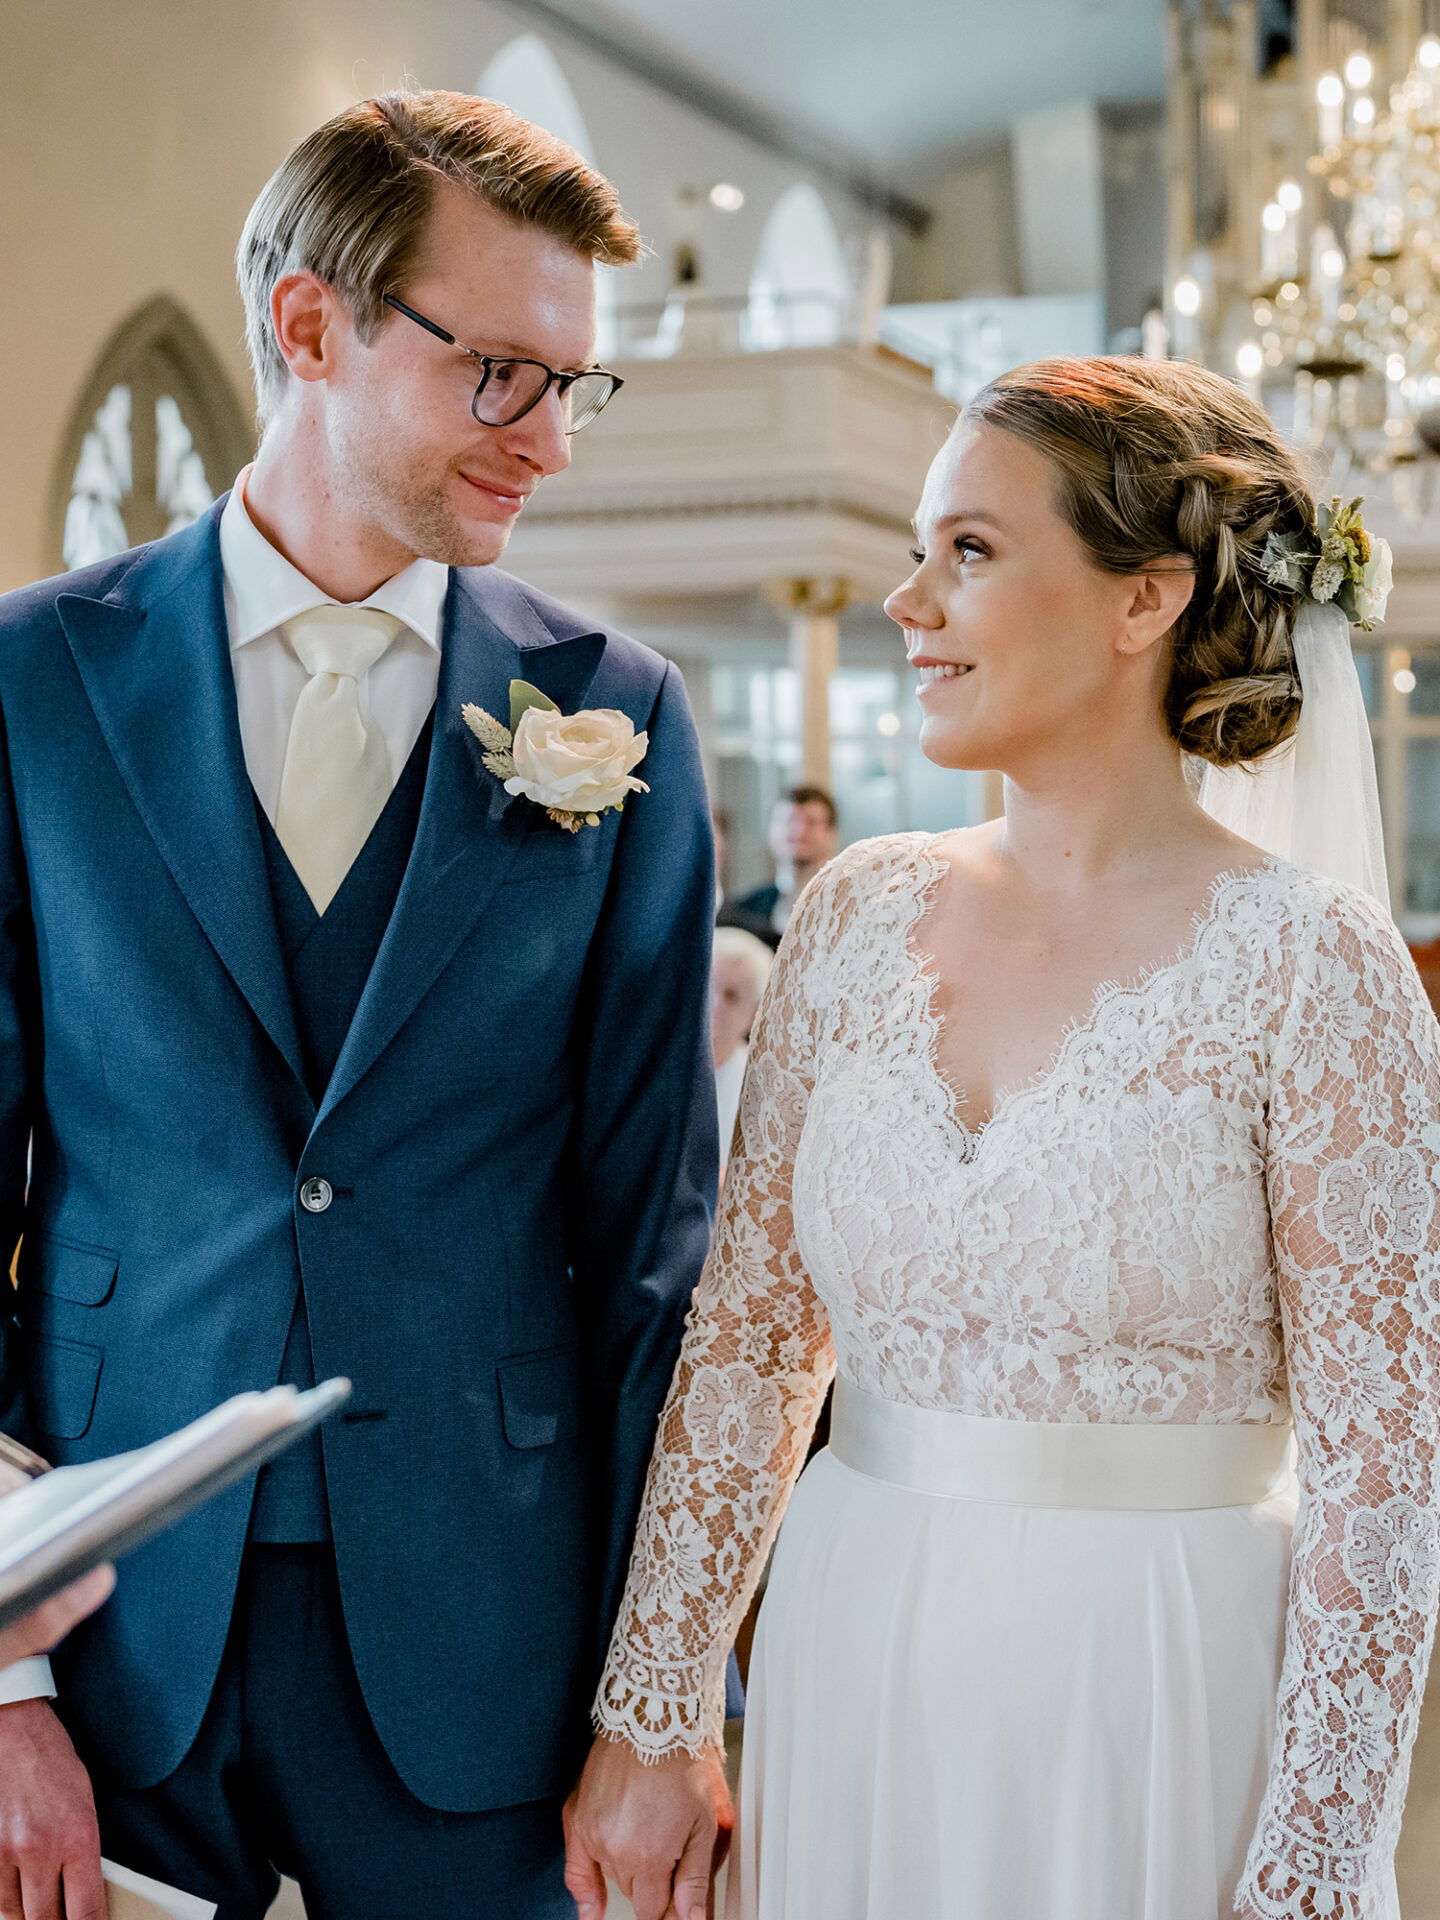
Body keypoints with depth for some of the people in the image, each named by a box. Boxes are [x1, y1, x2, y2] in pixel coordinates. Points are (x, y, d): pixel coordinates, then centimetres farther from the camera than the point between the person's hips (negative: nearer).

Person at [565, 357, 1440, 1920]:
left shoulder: (1309, 963, -12)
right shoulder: (861, 912, 1)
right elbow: (748, 1334, 3)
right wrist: (649, 1711, 2)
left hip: (1158, 1694, -4)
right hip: (849, 1669, 4)